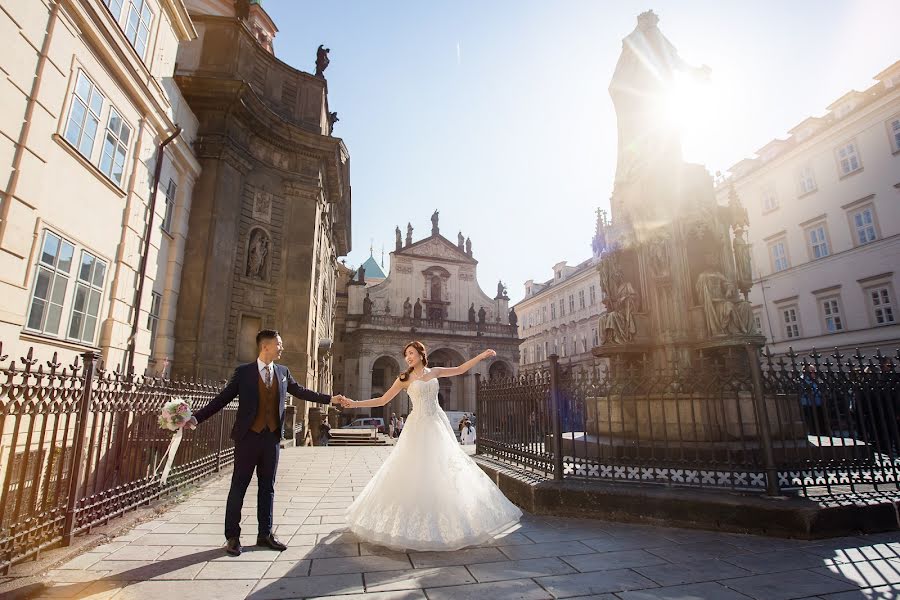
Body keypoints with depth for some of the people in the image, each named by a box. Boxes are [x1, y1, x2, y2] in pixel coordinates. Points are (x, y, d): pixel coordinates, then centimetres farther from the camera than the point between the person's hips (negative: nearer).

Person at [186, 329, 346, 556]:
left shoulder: (283, 372, 6)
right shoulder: (243, 372, -4)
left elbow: (300, 391, 13)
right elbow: (223, 398, -3)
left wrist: (329, 399, 11)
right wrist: (197, 418, -11)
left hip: (272, 437, 4)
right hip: (248, 436, -3)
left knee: (267, 487, 12)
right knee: (238, 487, 5)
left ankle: (265, 534, 24)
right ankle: (232, 537, 20)